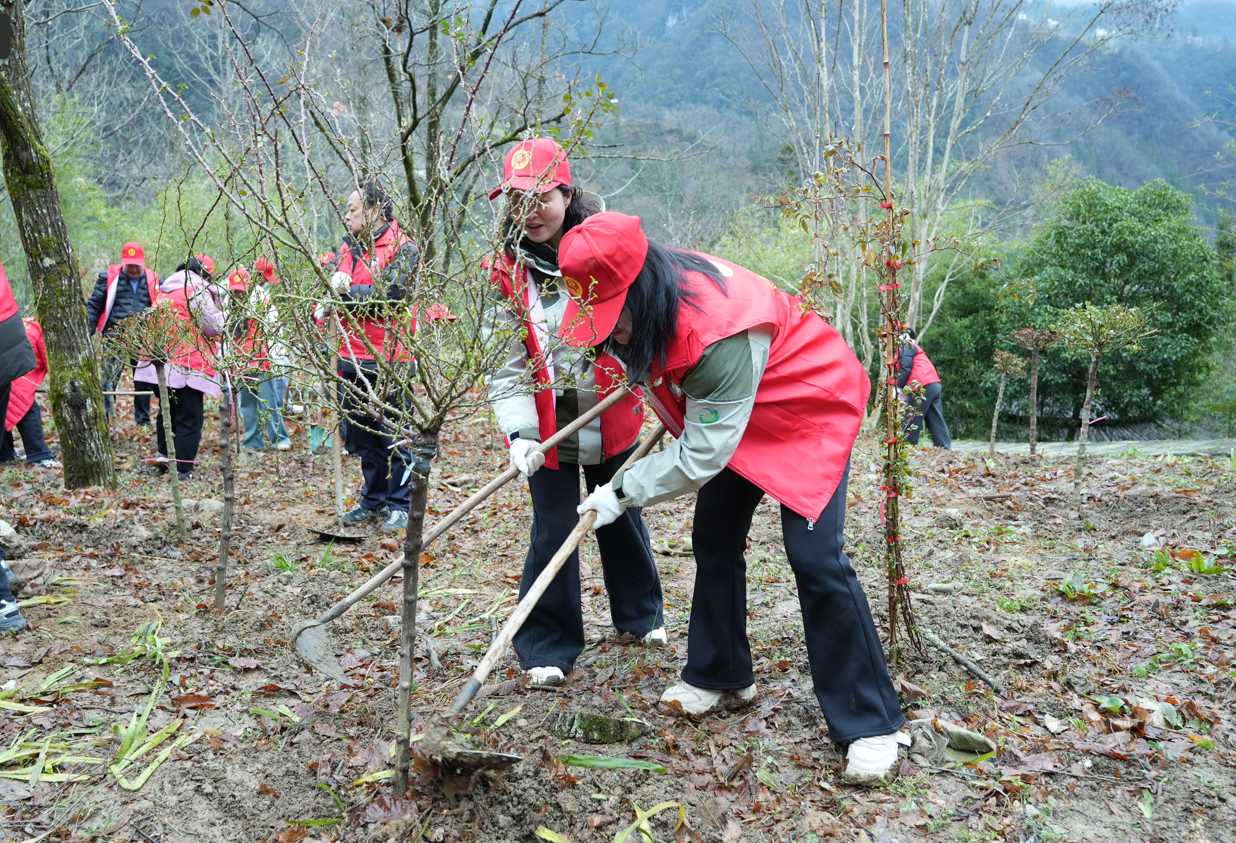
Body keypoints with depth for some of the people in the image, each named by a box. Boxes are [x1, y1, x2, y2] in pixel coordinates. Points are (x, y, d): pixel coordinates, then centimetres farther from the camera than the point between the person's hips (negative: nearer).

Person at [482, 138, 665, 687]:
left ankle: (640, 615, 41)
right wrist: (520, 431, -21)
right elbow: (505, 362, -11)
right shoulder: (505, 271, -7)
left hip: (611, 417, 1)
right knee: (553, 532, 0)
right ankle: (547, 647, 17)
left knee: (622, 518, 18)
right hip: (546, 426, -1)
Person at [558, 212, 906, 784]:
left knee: (814, 556, -17)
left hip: (809, 408, -9)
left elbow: (704, 452, -31)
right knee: (713, 538, 8)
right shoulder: (651, 295, -15)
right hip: (734, 413, 9)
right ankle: (722, 676, 24)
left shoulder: (719, 332, -39)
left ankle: (869, 723, -7)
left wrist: (623, 492, -23)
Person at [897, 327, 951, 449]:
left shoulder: (906, 346, 1)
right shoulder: (913, 346, 29)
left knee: (911, 421, -5)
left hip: (922, 388, -9)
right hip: (934, 385, 9)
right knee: (936, 420, 6)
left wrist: (899, 386, -2)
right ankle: (945, 448, 4)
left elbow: (905, 369, -11)